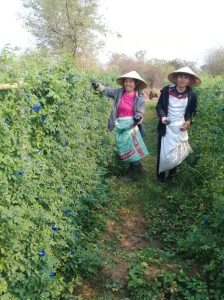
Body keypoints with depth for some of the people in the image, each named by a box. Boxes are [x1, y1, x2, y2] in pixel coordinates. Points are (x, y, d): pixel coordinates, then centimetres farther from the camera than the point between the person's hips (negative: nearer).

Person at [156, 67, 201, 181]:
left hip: (181, 128, 2)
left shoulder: (192, 95, -4)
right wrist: (162, 117, -20)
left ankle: (172, 173, 33)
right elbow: (159, 106, -1)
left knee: (177, 153, 10)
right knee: (164, 152, 2)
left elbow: (193, 111, 10)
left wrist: (189, 121, -8)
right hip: (166, 127, -1)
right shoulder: (166, 90, -9)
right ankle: (161, 176, 22)